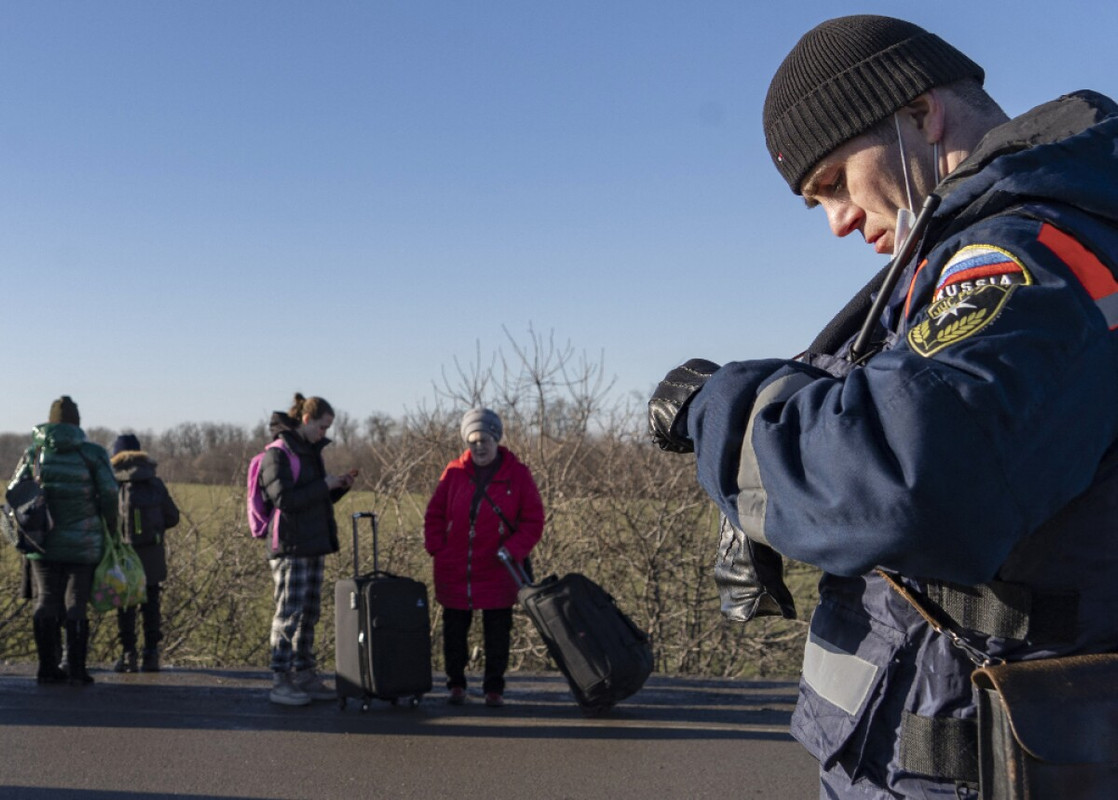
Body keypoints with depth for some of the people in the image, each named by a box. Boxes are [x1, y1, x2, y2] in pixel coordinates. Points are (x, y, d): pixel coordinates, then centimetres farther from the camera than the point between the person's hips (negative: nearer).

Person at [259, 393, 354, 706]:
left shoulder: (311, 452, 17)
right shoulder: (277, 454, -10)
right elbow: (284, 499, -21)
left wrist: (340, 487, 5)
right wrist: (324, 484, -15)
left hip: (314, 547, 9)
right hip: (290, 548, -9)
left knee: (310, 613, 10)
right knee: (289, 613, -7)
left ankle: (304, 675, 18)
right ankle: (280, 682, -1)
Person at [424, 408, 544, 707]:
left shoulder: (518, 474, -3)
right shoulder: (454, 472, 2)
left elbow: (533, 521, -1)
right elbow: (434, 513, 9)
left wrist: (513, 550, -13)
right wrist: (436, 547, -3)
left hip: (497, 573, -1)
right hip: (454, 571, 2)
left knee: (497, 634, 5)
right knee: (454, 631, 9)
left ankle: (494, 688, 17)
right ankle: (456, 685, 23)